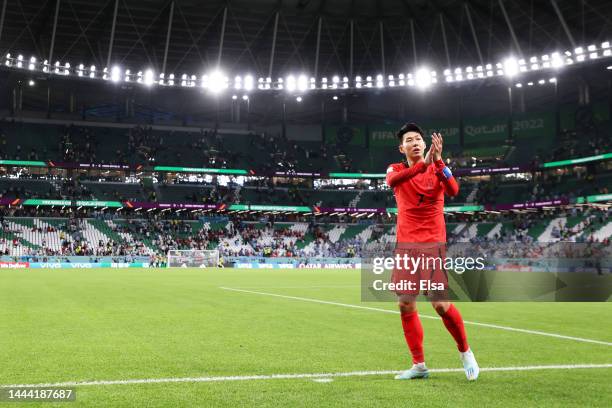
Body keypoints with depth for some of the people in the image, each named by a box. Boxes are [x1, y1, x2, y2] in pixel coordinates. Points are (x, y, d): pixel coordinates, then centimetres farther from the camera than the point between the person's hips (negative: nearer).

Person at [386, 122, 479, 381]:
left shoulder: (436, 168, 2)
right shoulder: (396, 169, 5)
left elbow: (453, 190, -19)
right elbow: (392, 180, -21)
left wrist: (437, 160, -32)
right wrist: (422, 164, -35)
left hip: (433, 245, -2)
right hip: (405, 246, 3)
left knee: (441, 305, -9)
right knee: (406, 305, 0)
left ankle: (465, 352, 17)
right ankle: (419, 365, 14)